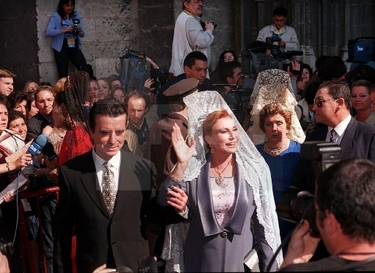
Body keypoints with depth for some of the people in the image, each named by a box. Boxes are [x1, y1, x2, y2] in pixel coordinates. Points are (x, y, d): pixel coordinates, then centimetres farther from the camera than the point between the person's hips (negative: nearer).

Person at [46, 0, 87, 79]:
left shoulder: (77, 16, 10)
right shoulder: (56, 16, -2)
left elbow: (82, 34, 11)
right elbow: (48, 32, -14)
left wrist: (80, 32, -14)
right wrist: (64, 30, -25)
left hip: (74, 47, 3)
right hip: (61, 48, -3)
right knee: (63, 74, -2)